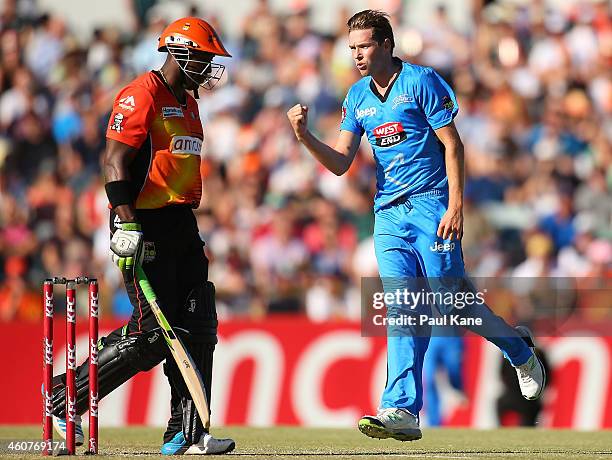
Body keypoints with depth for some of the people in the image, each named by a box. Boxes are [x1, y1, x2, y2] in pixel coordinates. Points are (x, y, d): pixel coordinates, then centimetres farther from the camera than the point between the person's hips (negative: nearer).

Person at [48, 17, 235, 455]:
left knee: (198, 328, 1)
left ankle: (187, 433, 4)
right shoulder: (141, 95, -10)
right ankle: (64, 396, 4)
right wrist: (127, 224, -26)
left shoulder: (188, 103, 19)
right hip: (146, 224, -9)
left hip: (181, 223, 9)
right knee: (153, 335, -10)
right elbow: (114, 162, -18)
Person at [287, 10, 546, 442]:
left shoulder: (421, 82, -5)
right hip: (389, 214, 5)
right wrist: (305, 136, -10)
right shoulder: (358, 97, 13)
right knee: (403, 310, -5)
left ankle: (518, 349, 21)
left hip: (432, 206, -5)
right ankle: (402, 410, -14)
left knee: (449, 300, -7)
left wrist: (455, 206, -16)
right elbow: (340, 163, 8)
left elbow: (452, 144, -7)